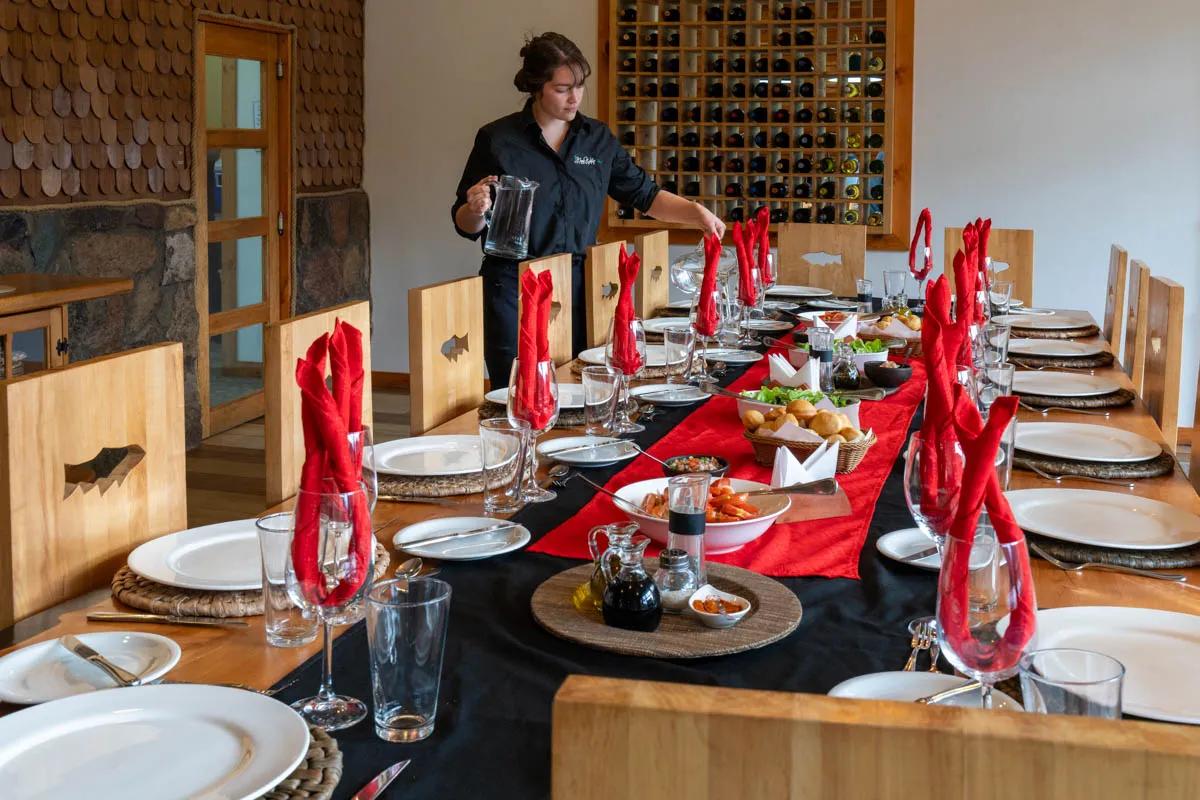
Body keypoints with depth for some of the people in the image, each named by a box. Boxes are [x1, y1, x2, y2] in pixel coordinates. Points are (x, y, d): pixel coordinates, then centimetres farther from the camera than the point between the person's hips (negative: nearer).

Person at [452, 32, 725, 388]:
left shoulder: (597, 138, 7)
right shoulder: (497, 140, -3)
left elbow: (644, 194, 13)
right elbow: (465, 225, 1)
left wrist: (696, 212, -2)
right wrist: (476, 210, -21)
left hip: (577, 286, 3)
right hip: (512, 288, -3)